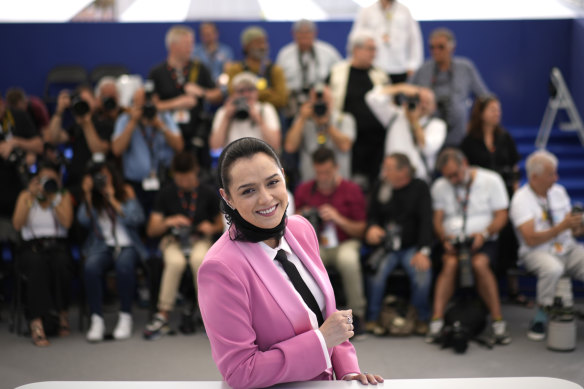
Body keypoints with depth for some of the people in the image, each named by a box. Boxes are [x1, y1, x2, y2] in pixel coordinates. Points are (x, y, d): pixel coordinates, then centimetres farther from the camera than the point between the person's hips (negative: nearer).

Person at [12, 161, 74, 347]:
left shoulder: (64, 196, 13)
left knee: (60, 263, -37)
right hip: (31, 247, -1)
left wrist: (53, 198, -7)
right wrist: (30, 198, -8)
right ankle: (36, 323, -43)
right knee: (37, 264, -38)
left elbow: (66, 223, -6)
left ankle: (63, 313, -16)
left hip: (57, 246, 1)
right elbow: (17, 225, -3)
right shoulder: (25, 196, 12)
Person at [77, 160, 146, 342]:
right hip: (102, 245, 2)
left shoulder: (126, 192, 7)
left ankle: (125, 317, -24)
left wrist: (112, 200, -10)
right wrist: (87, 195, -9)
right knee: (90, 266, -33)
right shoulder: (93, 197, 12)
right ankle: (96, 319, -28)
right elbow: (84, 221, -3)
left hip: (127, 245, -2)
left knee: (124, 264, -37)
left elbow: (136, 219, -8)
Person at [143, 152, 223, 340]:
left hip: (200, 239, 0)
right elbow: (151, 230, -2)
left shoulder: (208, 194, 0)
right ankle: (163, 315, -29)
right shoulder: (166, 193, 0)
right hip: (173, 239, 0)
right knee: (175, 262, -36)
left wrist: (212, 228, -12)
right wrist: (168, 222, -22)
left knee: (199, 259, -37)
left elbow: (220, 225, 11)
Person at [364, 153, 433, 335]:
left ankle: (422, 319, -2)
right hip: (386, 246, 2)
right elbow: (372, 214, 16)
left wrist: (423, 251, -19)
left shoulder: (420, 188, 0)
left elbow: (426, 221, -7)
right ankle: (372, 318, -7)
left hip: (412, 246, -2)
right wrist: (372, 227, -10)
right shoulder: (381, 186, 7)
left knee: (423, 275, -29)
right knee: (377, 272, -28)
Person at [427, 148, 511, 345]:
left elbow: (501, 216, -2)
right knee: (450, 263, -32)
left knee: (479, 263, -34)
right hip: (453, 241, 2)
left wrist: (484, 234, -19)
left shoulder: (491, 180, 3)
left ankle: (498, 321, -29)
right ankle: (436, 321, -36)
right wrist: (445, 238, -15)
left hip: (483, 241, -2)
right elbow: (437, 219, 6)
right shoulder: (439, 186, 11)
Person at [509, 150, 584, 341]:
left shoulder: (559, 191, 13)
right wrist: (561, 227, -22)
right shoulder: (521, 199, -7)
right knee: (553, 269, -38)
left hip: (568, 249, 6)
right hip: (537, 253, -6)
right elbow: (531, 239, -16)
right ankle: (540, 319, -19)